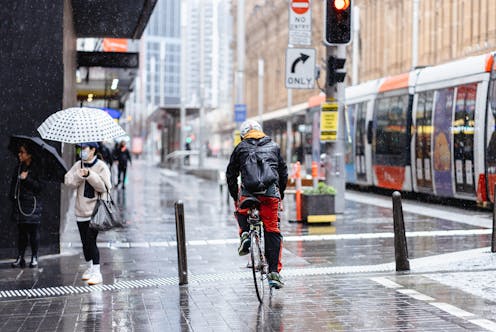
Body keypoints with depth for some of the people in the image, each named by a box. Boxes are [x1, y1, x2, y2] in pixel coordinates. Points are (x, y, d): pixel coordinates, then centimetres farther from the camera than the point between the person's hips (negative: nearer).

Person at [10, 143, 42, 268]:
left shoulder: (35, 169, -7)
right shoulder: (19, 167, 11)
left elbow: (39, 187, -14)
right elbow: (14, 182, 21)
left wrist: (27, 179, -21)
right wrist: (13, 195, 8)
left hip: (32, 204, -5)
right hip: (20, 203, 5)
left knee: (33, 232, 0)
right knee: (21, 232, 7)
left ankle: (34, 258, 9)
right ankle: (20, 258, 9)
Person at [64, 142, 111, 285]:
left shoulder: (101, 167, -5)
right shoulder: (78, 165, 9)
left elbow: (103, 186, -15)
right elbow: (68, 180, -1)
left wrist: (89, 175, -23)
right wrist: (79, 175, -18)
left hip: (95, 210, -5)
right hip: (81, 211, 5)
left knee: (91, 241, -12)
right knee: (85, 242, 11)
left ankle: (96, 272, -7)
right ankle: (89, 268, 29)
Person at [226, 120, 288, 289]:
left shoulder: (241, 148, 17)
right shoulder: (274, 146, 23)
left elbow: (231, 175, 18)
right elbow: (284, 172, 26)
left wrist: (235, 197, 27)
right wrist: (280, 194, 35)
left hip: (248, 191, -1)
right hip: (271, 192, 1)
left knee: (241, 211, 32)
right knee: (272, 232, 7)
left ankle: (244, 233, 2)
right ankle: (274, 272, 1)